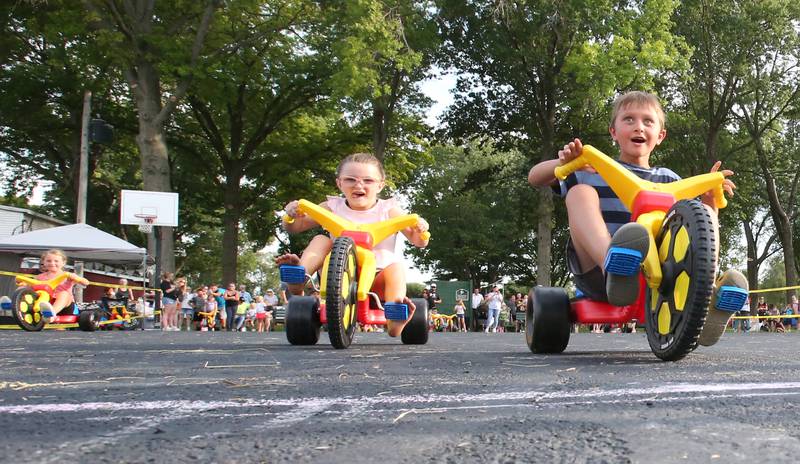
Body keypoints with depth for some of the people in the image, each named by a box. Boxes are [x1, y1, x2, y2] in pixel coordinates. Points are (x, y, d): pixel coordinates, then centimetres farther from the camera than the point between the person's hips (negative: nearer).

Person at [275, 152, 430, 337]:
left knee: (396, 265, -28)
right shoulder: (332, 207, 4)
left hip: (375, 280, -1)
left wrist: (420, 230, -24)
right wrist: (292, 215, -17)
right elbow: (294, 227, 7)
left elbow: (418, 241, 0)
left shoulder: (388, 210, 0)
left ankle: (394, 318, -46)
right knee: (321, 240, -13)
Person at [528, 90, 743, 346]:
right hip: (597, 273, -2)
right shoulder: (593, 170, 13)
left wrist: (710, 196, -3)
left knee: (704, 211, -8)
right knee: (580, 191, -19)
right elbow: (535, 178, 9)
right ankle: (613, 266, -50)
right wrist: (564, 162, -12)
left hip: (651, 275, 2)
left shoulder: (669, 180, 21)